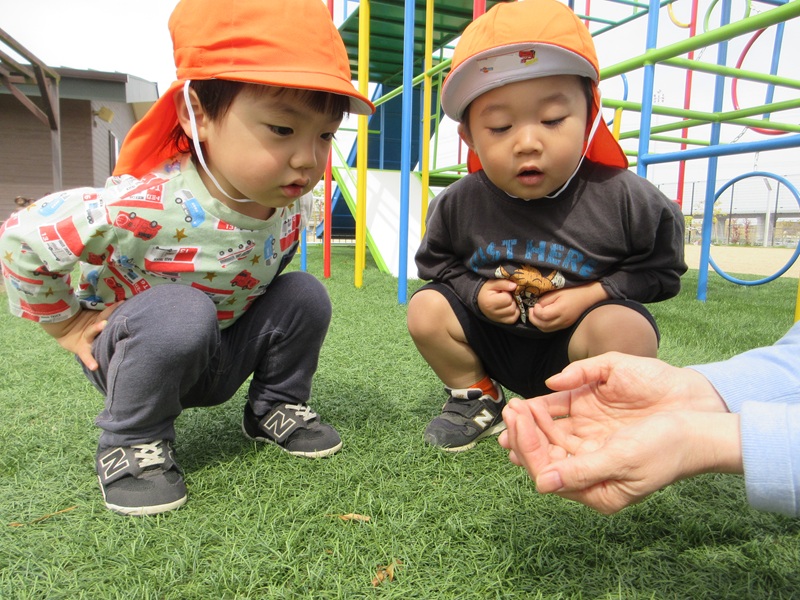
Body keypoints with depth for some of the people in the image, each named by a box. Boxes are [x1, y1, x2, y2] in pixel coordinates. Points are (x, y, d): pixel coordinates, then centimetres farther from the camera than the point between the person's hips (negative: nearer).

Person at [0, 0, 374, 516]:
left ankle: (276, 407, 6)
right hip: (134, 354, -4)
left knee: (303, 294, -16)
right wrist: (66, 323, -10)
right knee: (179, 312, -37)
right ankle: (133, 444, -12)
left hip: (219, 360, 5)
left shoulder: (288, 207, -14)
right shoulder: (145, 205, -33)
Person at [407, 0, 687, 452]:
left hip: (573, 343, -2)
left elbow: (660, 268, -5)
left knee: (628, 329, -31)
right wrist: (476, 292, -15)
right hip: (491, 336, 3)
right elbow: (435, 263, 4)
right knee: (426, 309, -11)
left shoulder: (623, 198, -18)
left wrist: (591, 295, -19)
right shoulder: (459, 204, -13)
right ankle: (477, 399, 11)